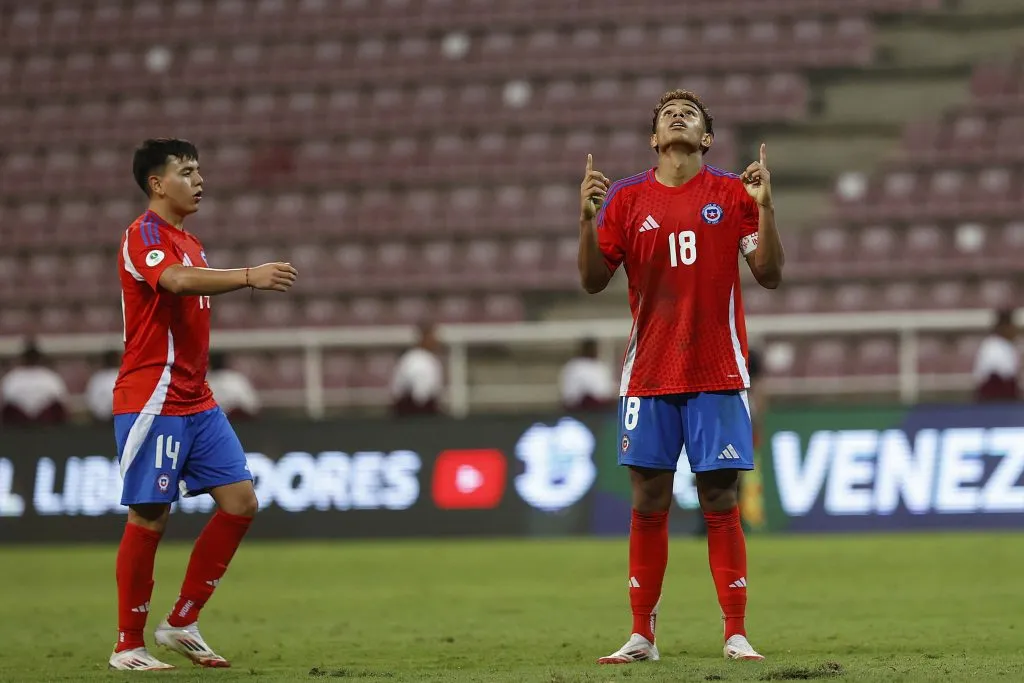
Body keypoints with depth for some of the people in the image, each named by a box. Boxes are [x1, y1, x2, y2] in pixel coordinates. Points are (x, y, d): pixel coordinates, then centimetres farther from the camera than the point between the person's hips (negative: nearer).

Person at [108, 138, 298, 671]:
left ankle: (181, 623, 10)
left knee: (240, 501, 2)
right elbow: (176, 280, -32)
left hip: (195, 402, 9)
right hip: (152, 402, -9)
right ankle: (127, 646, 4)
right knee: (149, 518, -5)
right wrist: (249, 277, -43)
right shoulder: (145, 234, -11)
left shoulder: (189, 243, 18)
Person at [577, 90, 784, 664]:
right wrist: (587, 217, -10)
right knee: (649, 502, 1)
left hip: (718, 374, -1)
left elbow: (771, 275, -1)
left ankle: (736, 634, 0)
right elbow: (593, 281, 5)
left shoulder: (733, 193, 4)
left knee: (721, 501, -3)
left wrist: (764, 207, -14)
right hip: (649, 374, 1)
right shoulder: (625, 199, 7)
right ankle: (642, 636, 7)